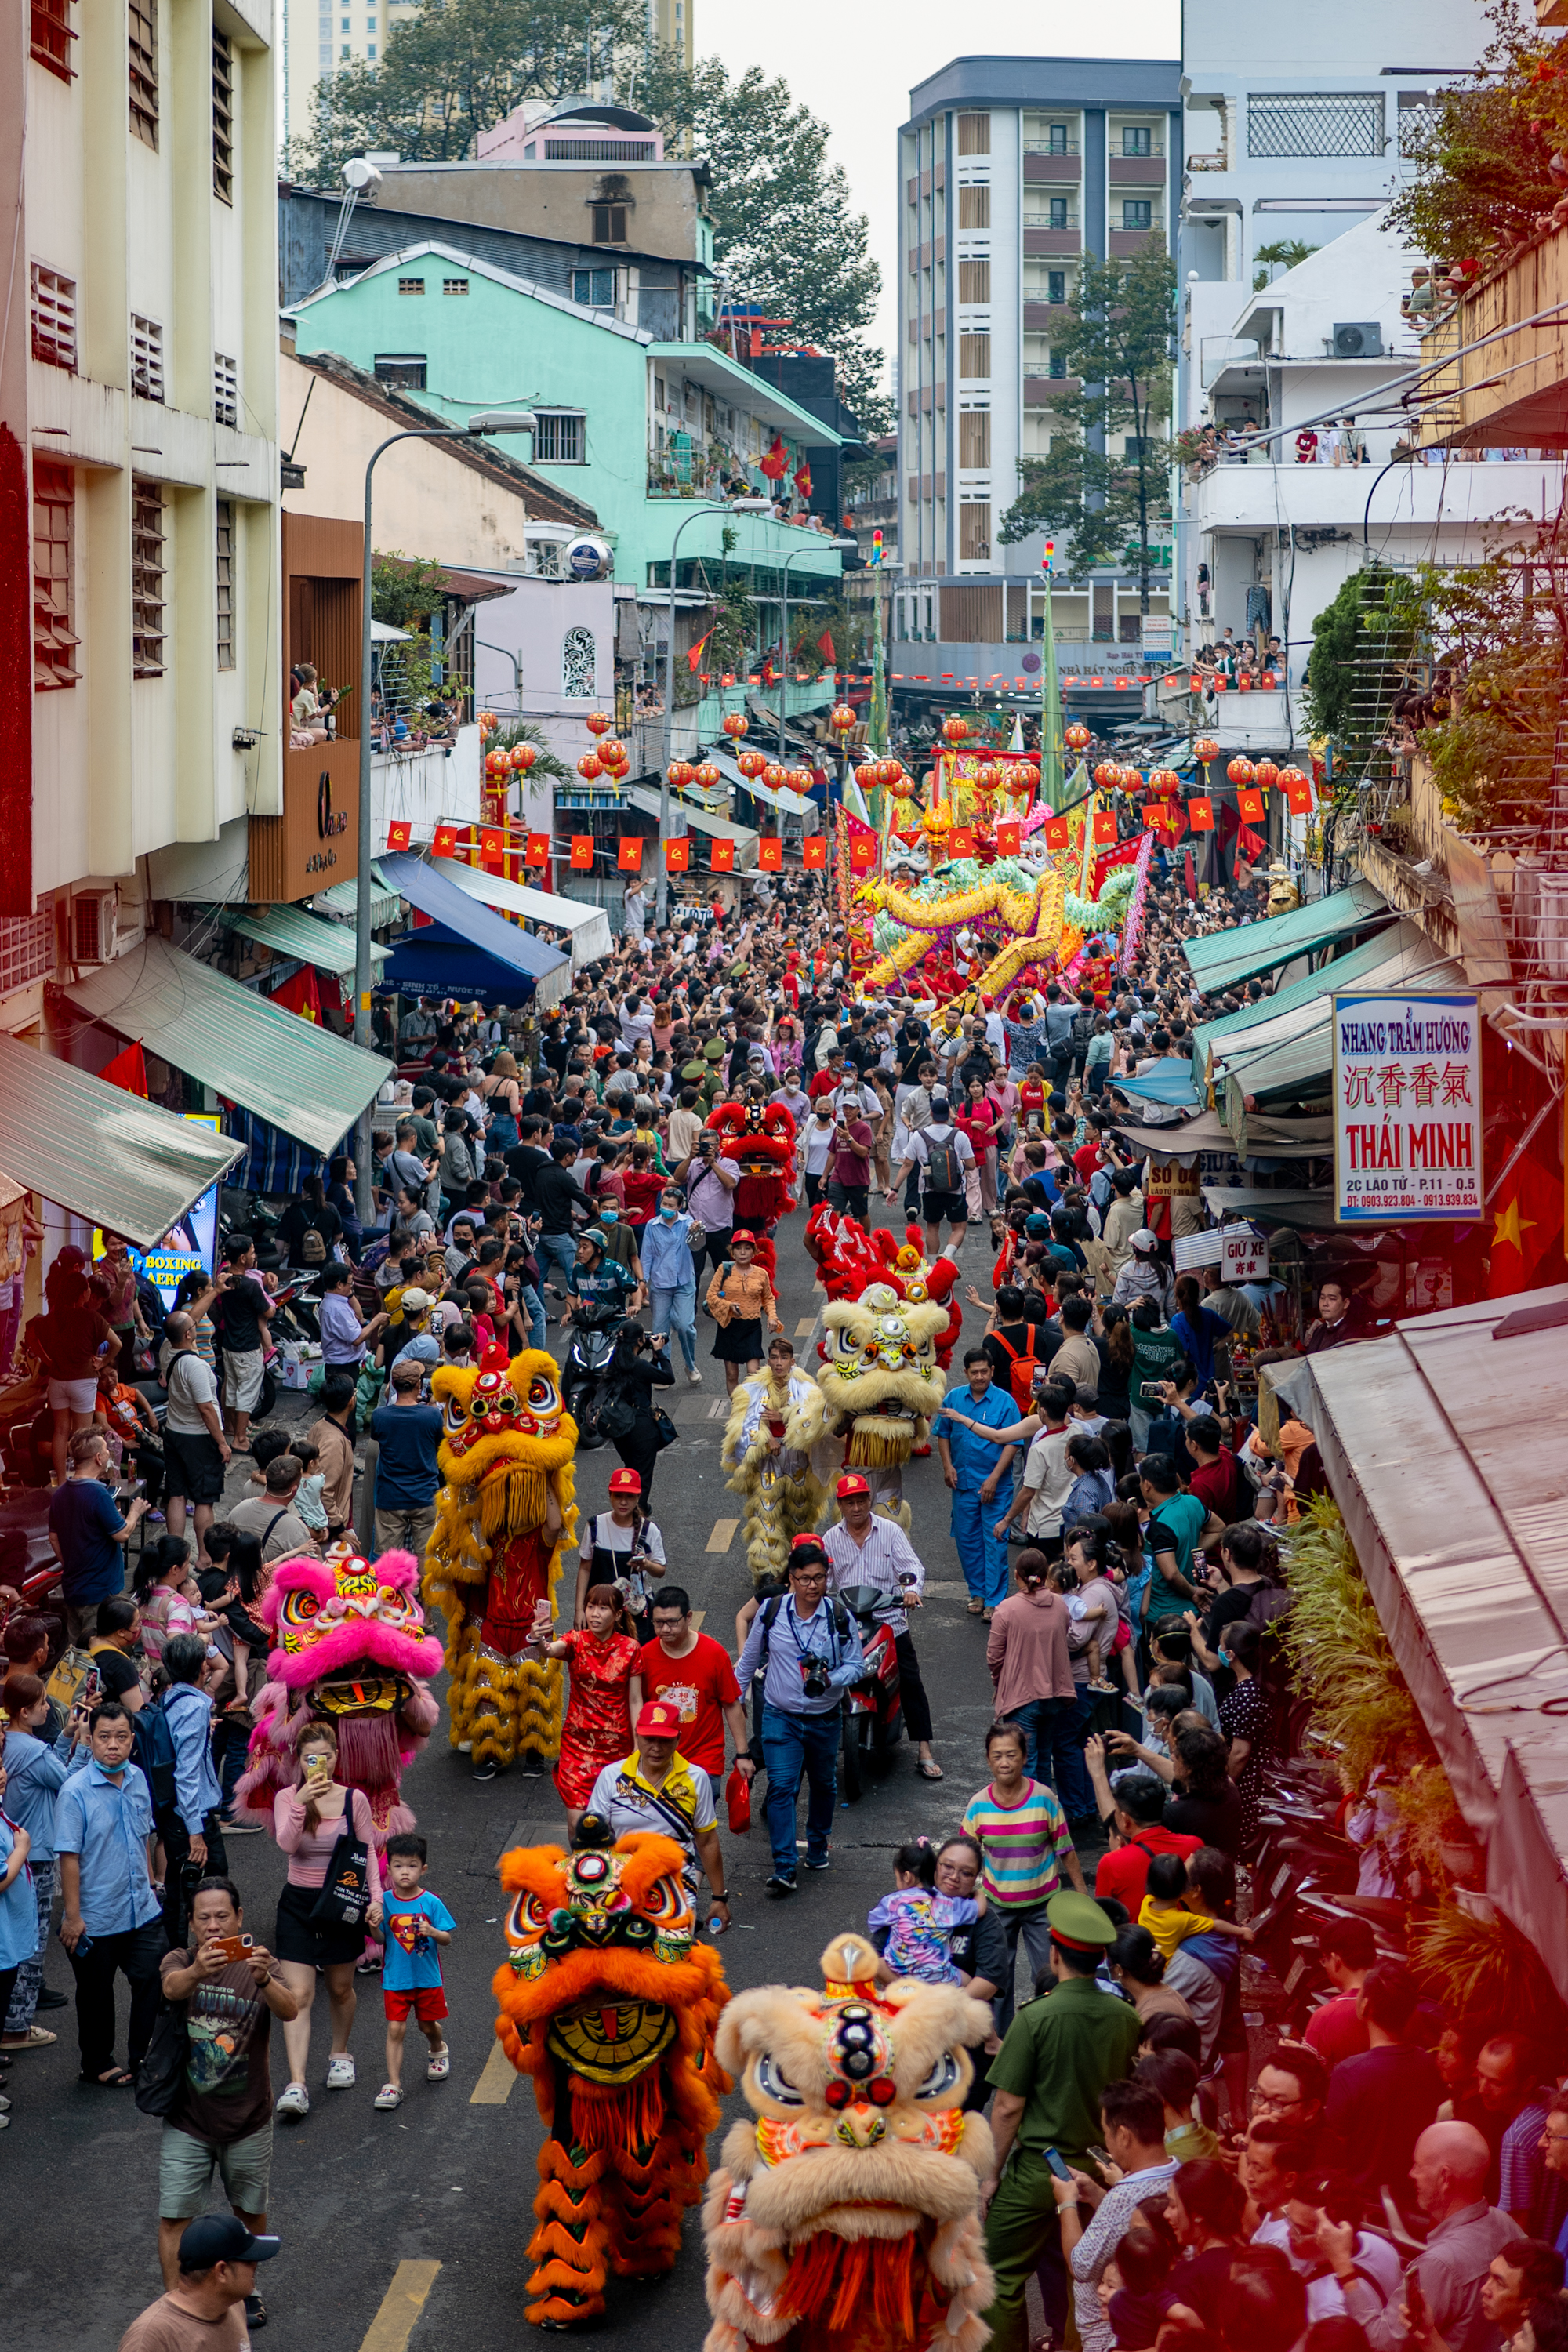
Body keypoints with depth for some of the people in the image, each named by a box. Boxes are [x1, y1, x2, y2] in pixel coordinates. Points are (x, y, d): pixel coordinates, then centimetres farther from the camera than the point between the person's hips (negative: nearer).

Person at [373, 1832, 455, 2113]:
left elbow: (447, 1938, -6)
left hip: (427, 1977, 0)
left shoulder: (431, 1903, -10)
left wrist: (432, 1932, -27)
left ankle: (439, 2051, 50)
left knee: (429, 2025, 17)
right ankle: (393, 2085, -3)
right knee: (396, 2029, -5)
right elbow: (380, 1939, -3)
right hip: (395, 1977, 0)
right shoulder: (385, 1902, -7)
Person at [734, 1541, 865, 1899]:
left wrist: (830, 1680, -23)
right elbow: (750, 1659, 7)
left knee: (824, 1785, 19)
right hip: (780, 1717, -1)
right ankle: (784, 1869, -15)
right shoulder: (771, 1612, -7)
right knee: (781, 1787, -13)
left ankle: (817, 1845, 44)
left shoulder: (840, 1617, -9)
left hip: (824, 1718, 1)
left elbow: (856, 1664, -4)